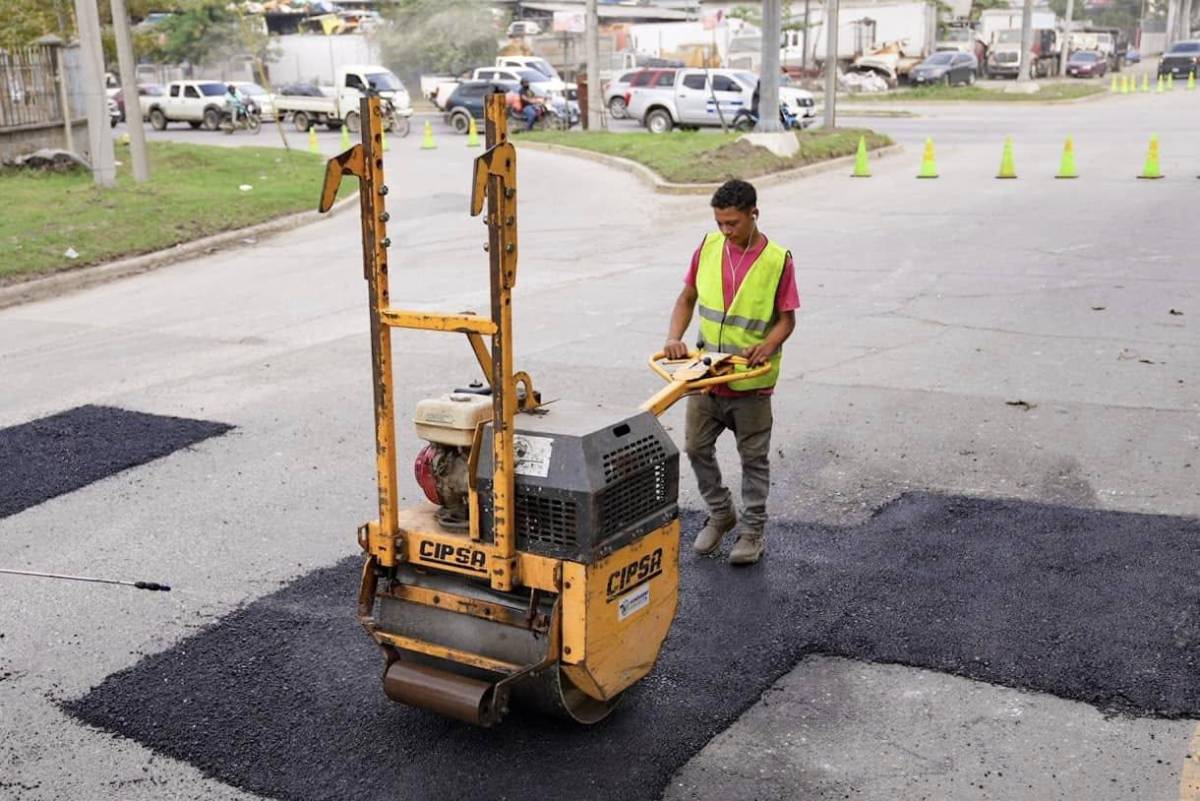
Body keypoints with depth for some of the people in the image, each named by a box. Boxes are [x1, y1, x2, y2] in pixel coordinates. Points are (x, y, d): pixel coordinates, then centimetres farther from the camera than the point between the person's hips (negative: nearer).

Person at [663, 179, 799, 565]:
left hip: (751, 381, -4)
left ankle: (753, 531, 22)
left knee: (754, 457, 8)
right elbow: (687, 299, 8)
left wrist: (768, 346, -26)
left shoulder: (777, 260, -11)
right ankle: (721, 514, 32)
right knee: (696, 448, 10)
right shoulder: (708, 248, -1)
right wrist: (674, 338, -9)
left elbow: (787, 318, -6)